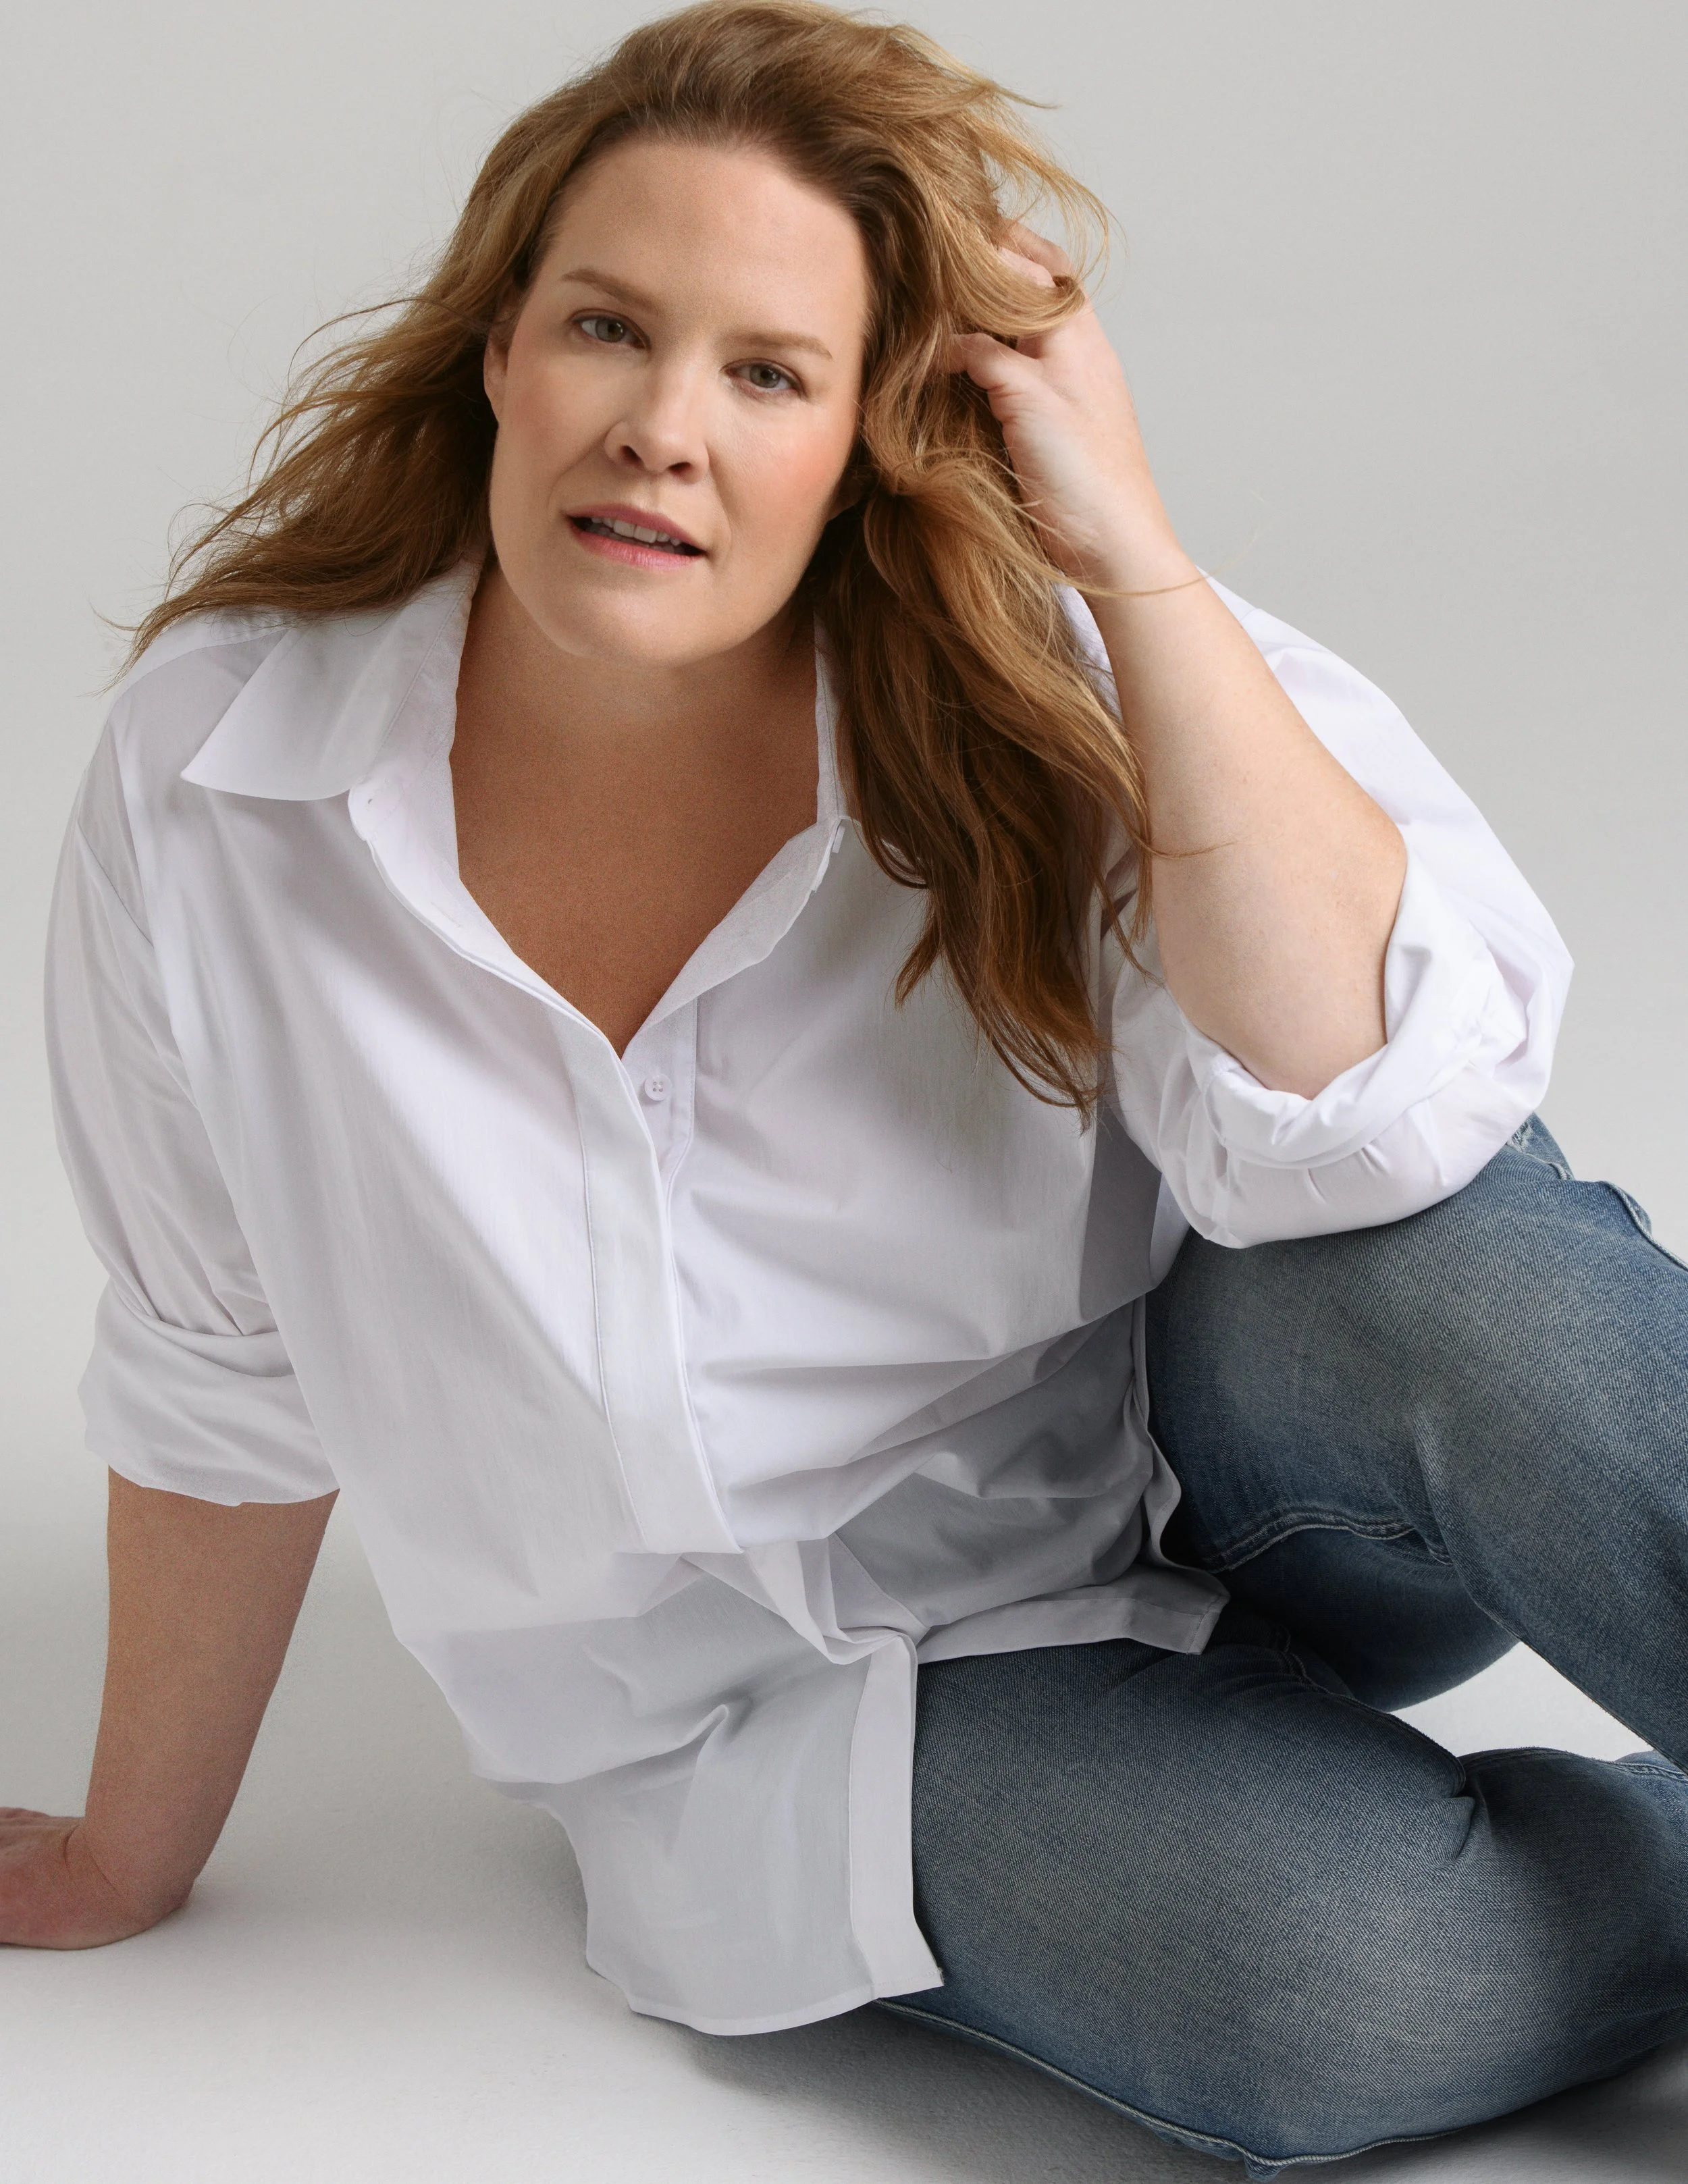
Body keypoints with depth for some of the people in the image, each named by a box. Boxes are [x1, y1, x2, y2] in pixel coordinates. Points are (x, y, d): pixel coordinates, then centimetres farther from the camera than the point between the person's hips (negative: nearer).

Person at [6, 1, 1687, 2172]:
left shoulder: (1020, 689, -16)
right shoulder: (211, 781, -14)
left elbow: (1372, 1123, -31)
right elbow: (225, 1394, 0)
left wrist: (1133, 562, -31)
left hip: (1213, 1477, 0)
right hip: (790, 1706, 0)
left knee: (1441, 1260, -34)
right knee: (1333, 1976, -30)